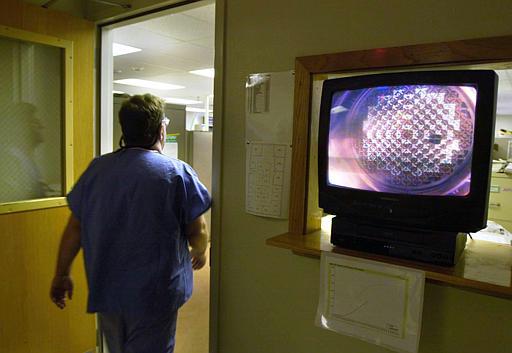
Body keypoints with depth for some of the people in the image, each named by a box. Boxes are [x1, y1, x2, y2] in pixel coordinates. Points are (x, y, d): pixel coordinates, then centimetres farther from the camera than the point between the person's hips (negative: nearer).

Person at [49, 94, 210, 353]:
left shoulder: (97, 168, -2)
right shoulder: (177, 173, -15)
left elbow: (74, 228, 2)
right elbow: (197, 232, -10)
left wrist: (61, 274, 15)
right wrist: (200, 253, 12)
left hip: (105, 290, 5)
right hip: (154, 294, -5)